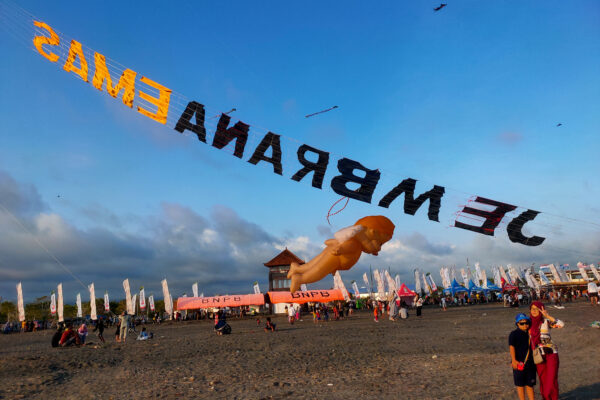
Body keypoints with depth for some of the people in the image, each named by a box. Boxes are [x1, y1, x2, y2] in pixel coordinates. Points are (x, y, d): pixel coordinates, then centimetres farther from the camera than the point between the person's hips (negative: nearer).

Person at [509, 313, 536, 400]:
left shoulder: (530, 333, 9)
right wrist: (513, 360, -24)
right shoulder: (514, 334, -8)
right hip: (519, 363, -5)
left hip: (530, 363, 5)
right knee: (520, 384, 4)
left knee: (530, 384, 13)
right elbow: (511, 347, -15)